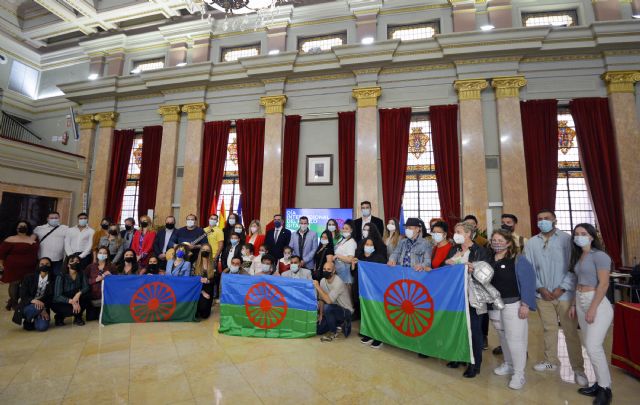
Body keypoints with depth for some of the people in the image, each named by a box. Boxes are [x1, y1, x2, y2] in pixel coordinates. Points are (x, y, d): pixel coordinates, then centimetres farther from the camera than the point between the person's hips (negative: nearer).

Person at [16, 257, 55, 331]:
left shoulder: (54, 279, -1)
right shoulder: (29, 278, 0)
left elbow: (52, 297, -3)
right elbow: (23, 295, -7)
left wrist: (44, 309, -16)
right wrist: (33, 300, -28)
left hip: (44, 307, 1)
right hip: (27, 306, 0)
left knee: (42, 327, -23)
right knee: (37, 307, -37)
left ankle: (34, 321, 13)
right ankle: (27, 321, -3)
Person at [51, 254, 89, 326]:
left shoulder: (81, 274, -9)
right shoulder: (61, 277, -19)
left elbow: (86, 287, -15)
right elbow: (57, 296, -22)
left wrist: (78, 294, -36)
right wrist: (71, 301, -36)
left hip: (74, 300, 4)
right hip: (59, 303, -4)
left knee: (86, 295, -26)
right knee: (73, 310, -32)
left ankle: (78, 317, -3)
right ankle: (59, 316, 3)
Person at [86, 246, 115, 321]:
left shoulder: (111, 267, 6)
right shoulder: (90, 266, 9)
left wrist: (110, 276, -12)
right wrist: (95, 280, -13)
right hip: (92, 296, 1)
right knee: (90, 318, 1)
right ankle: (96, 313, 31)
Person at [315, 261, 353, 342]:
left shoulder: (338, 283, -27)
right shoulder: (322, 281, -5)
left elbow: (329, 301, -34)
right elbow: (321, 299, 5)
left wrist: (318, 287, -29)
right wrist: (321, 315, 3)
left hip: (345, 311, -7)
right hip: (333, 310, 7)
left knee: (327, 307, -35)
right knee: (317, 330, -1)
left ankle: (333, 333, -11)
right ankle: (340, 324, 20)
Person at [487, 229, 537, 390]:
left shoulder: (518, 259, -11)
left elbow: (528, 281, -14)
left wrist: (525, 304, -17)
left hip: (513, 304, -5)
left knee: (514, 338, 2)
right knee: (503, 337, 19)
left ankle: (519, 373, 17)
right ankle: (508, 365, 37)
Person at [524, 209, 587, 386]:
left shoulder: (567, 239, -6)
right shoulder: (531, 243, 2)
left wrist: (562, 288, -12)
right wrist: (540, 288, -6)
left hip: (564, 294, -2)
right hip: (543, 295, 3)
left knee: (571, 331, 4)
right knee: (548, 329, 14)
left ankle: (578, 369, 19)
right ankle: (550, 361, 29)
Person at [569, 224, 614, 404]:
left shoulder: (599, 255, -11)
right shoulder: (579, 256, 11)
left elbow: (604, 284, -16)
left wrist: (593, 308, -19)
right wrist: (574, 304, 12)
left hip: (597, 303, -7)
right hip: (581, 302, 7)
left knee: (593, 346, -6)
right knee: (589, 345, 11)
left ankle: (605, 389, 10)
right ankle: (600, 383, 22)